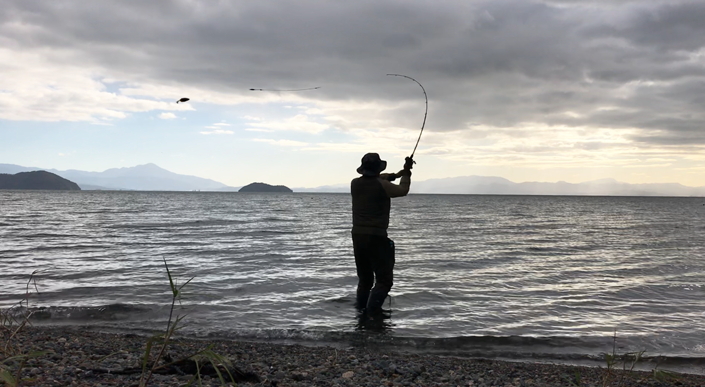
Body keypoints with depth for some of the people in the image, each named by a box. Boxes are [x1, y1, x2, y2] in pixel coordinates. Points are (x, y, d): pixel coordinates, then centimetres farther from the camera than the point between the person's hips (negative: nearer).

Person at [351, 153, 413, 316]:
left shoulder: (355, 184, 4)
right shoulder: (382, 186, -13)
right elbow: (403, 190, 5)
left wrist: (395, 175, 31)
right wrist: (406, 172, 20)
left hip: (357, 236, 6)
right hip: (376, 238, -6)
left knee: (364, 278, 19)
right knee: (383, 280, 0)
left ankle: (360, 310, 18)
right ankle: (372, 311, -12)